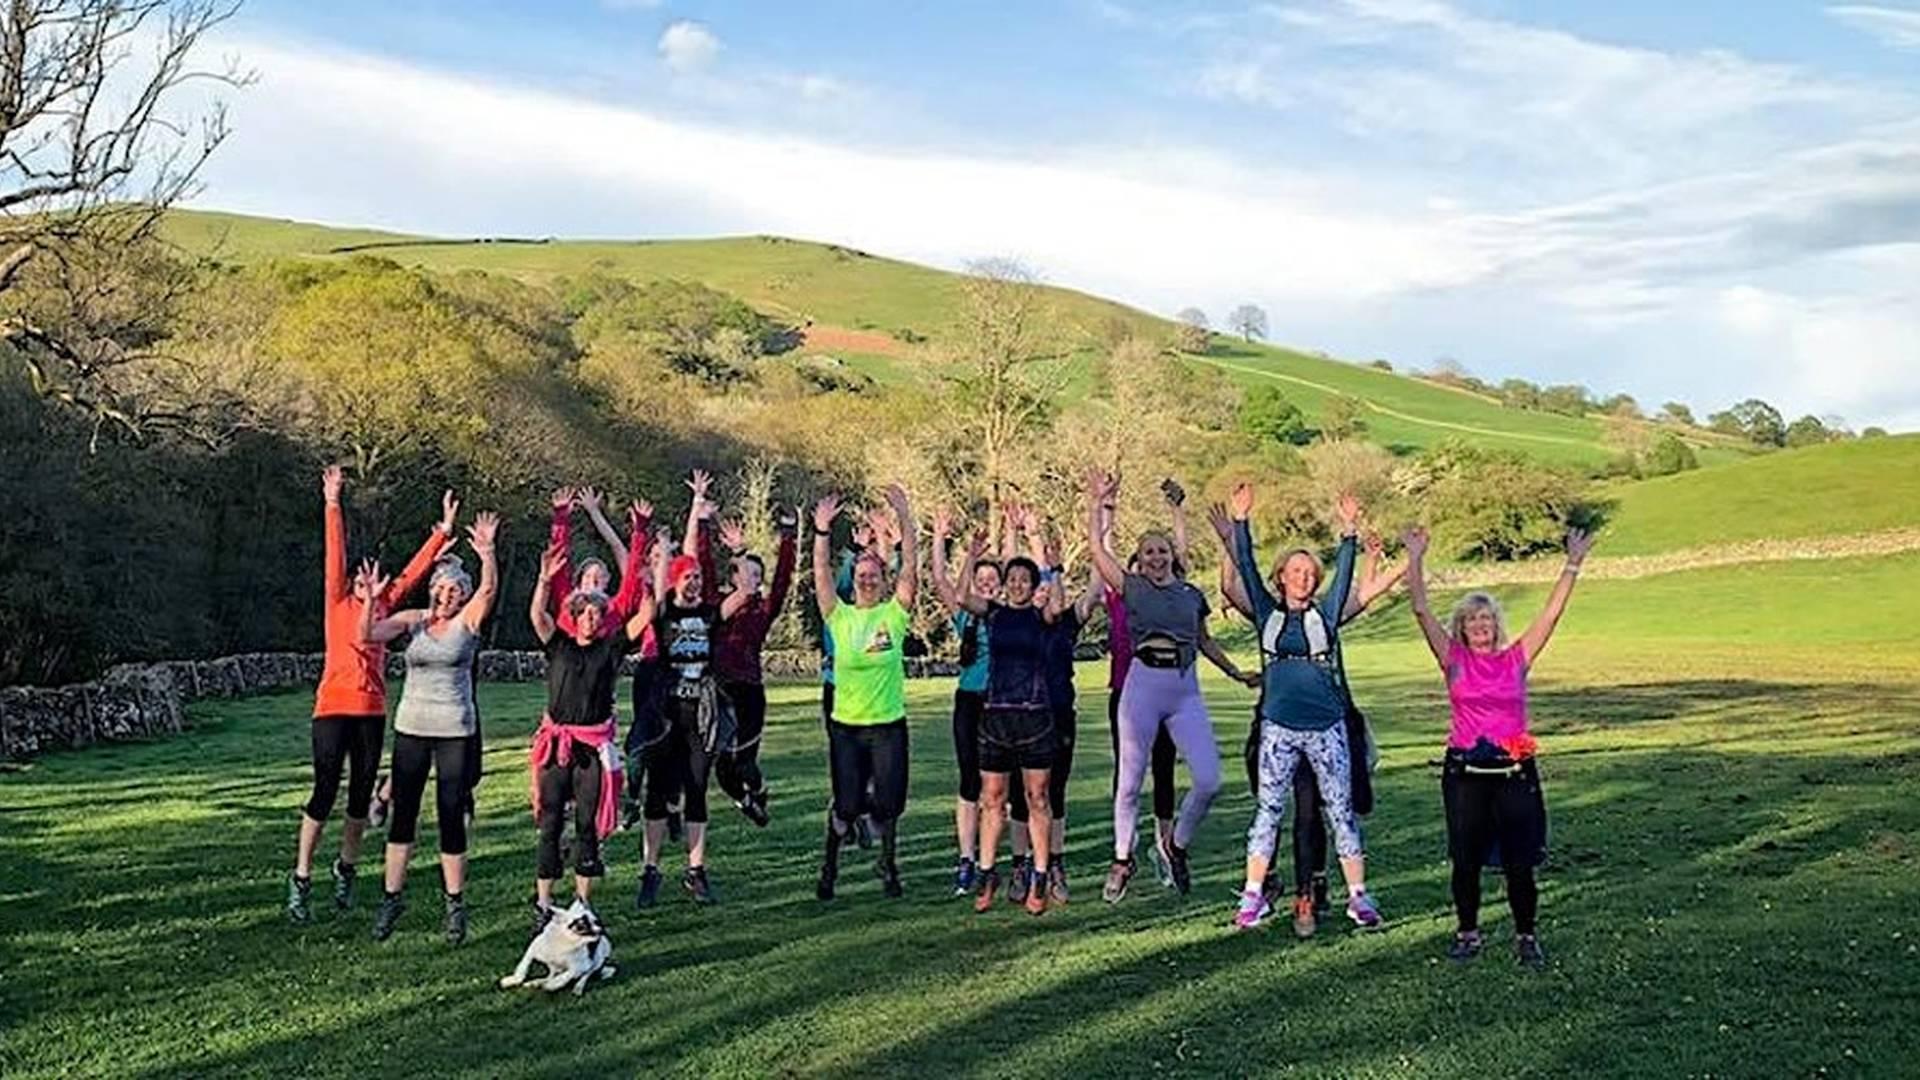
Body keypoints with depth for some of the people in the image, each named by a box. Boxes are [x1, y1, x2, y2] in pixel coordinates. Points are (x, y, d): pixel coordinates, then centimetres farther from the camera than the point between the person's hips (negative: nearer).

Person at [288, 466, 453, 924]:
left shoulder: (385, 605, 12)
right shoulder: (339, 600, 2)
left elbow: (415, 569, 11)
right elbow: (335, 555, -7)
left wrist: (444, 531, 8)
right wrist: (332, 504, -15)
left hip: (372, 711, 4)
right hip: (334, 707, -4)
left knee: (361, 795, 11)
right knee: (325, 792, -4)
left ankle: (346, 869, 28)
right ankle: (301, 879, 7)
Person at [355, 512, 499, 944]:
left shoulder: (468, 620, -1)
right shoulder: (414, 619, 5)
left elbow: (489, 588, -19)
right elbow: (368, 635, -7)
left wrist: (486, 554, -36)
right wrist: (370, 599, -23)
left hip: (456, 730, -2)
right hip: (411, 727, 2)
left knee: (451, 817, 0)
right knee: (403, 814, 6)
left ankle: (455, 903, 11)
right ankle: (392, 896, 17)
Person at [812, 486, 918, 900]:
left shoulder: (894, 613, 0)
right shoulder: (839, 616, 2)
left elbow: (910, 564, -8)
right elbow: (822, 572, -7)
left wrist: (904, 518, -16)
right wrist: (822, 531, -18)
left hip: (889, 725, 0)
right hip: (846, 726, 0)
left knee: (888, 804, 3)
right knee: (847, 805, 1)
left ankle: (888, 862, 29)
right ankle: (829, 865, 26)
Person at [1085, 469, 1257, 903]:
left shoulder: (1191, 595, 14)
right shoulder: (1131, 587, 5)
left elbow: (1205, 641, 26)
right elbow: (1096, 547, -2)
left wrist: (1237, 673, 27)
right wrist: (1097, 502, -1)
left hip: (1187, 691, 3)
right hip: (1143, 686, -3)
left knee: (1209, 780, -6)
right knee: (1131, 781, 3)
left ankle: (1177, 846, 19)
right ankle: (1122, 860, 21)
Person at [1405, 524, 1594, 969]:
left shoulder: (1516, 659, 5)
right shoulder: (1454, 659, 3)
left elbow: (1552, 614, 1)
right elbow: (1422, 611, -4)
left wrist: (1572, 565, -4)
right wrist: (1415, 561, -10)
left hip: (1514, 770, 0)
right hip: (1465, 771, 0)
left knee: (1519, 862, 2)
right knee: (1466, 860, 6)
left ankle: (1527, 936, 19)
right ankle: (1468, 933, 23)